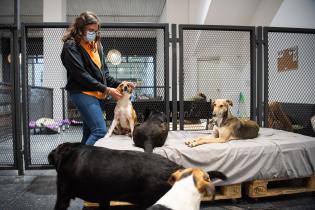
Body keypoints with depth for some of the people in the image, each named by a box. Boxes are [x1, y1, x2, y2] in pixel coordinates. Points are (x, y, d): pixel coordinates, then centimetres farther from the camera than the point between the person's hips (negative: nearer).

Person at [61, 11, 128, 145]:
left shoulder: (96, 45, 16)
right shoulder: (71, 46, -6)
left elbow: (103, 72, 16)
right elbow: (81, 75, -15)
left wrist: (118, 84, -2)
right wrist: (106, 90, -17)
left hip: (97, 94, 7)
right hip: (82, 93, -7)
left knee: (89, 133, 10)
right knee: (100, 131, -18)